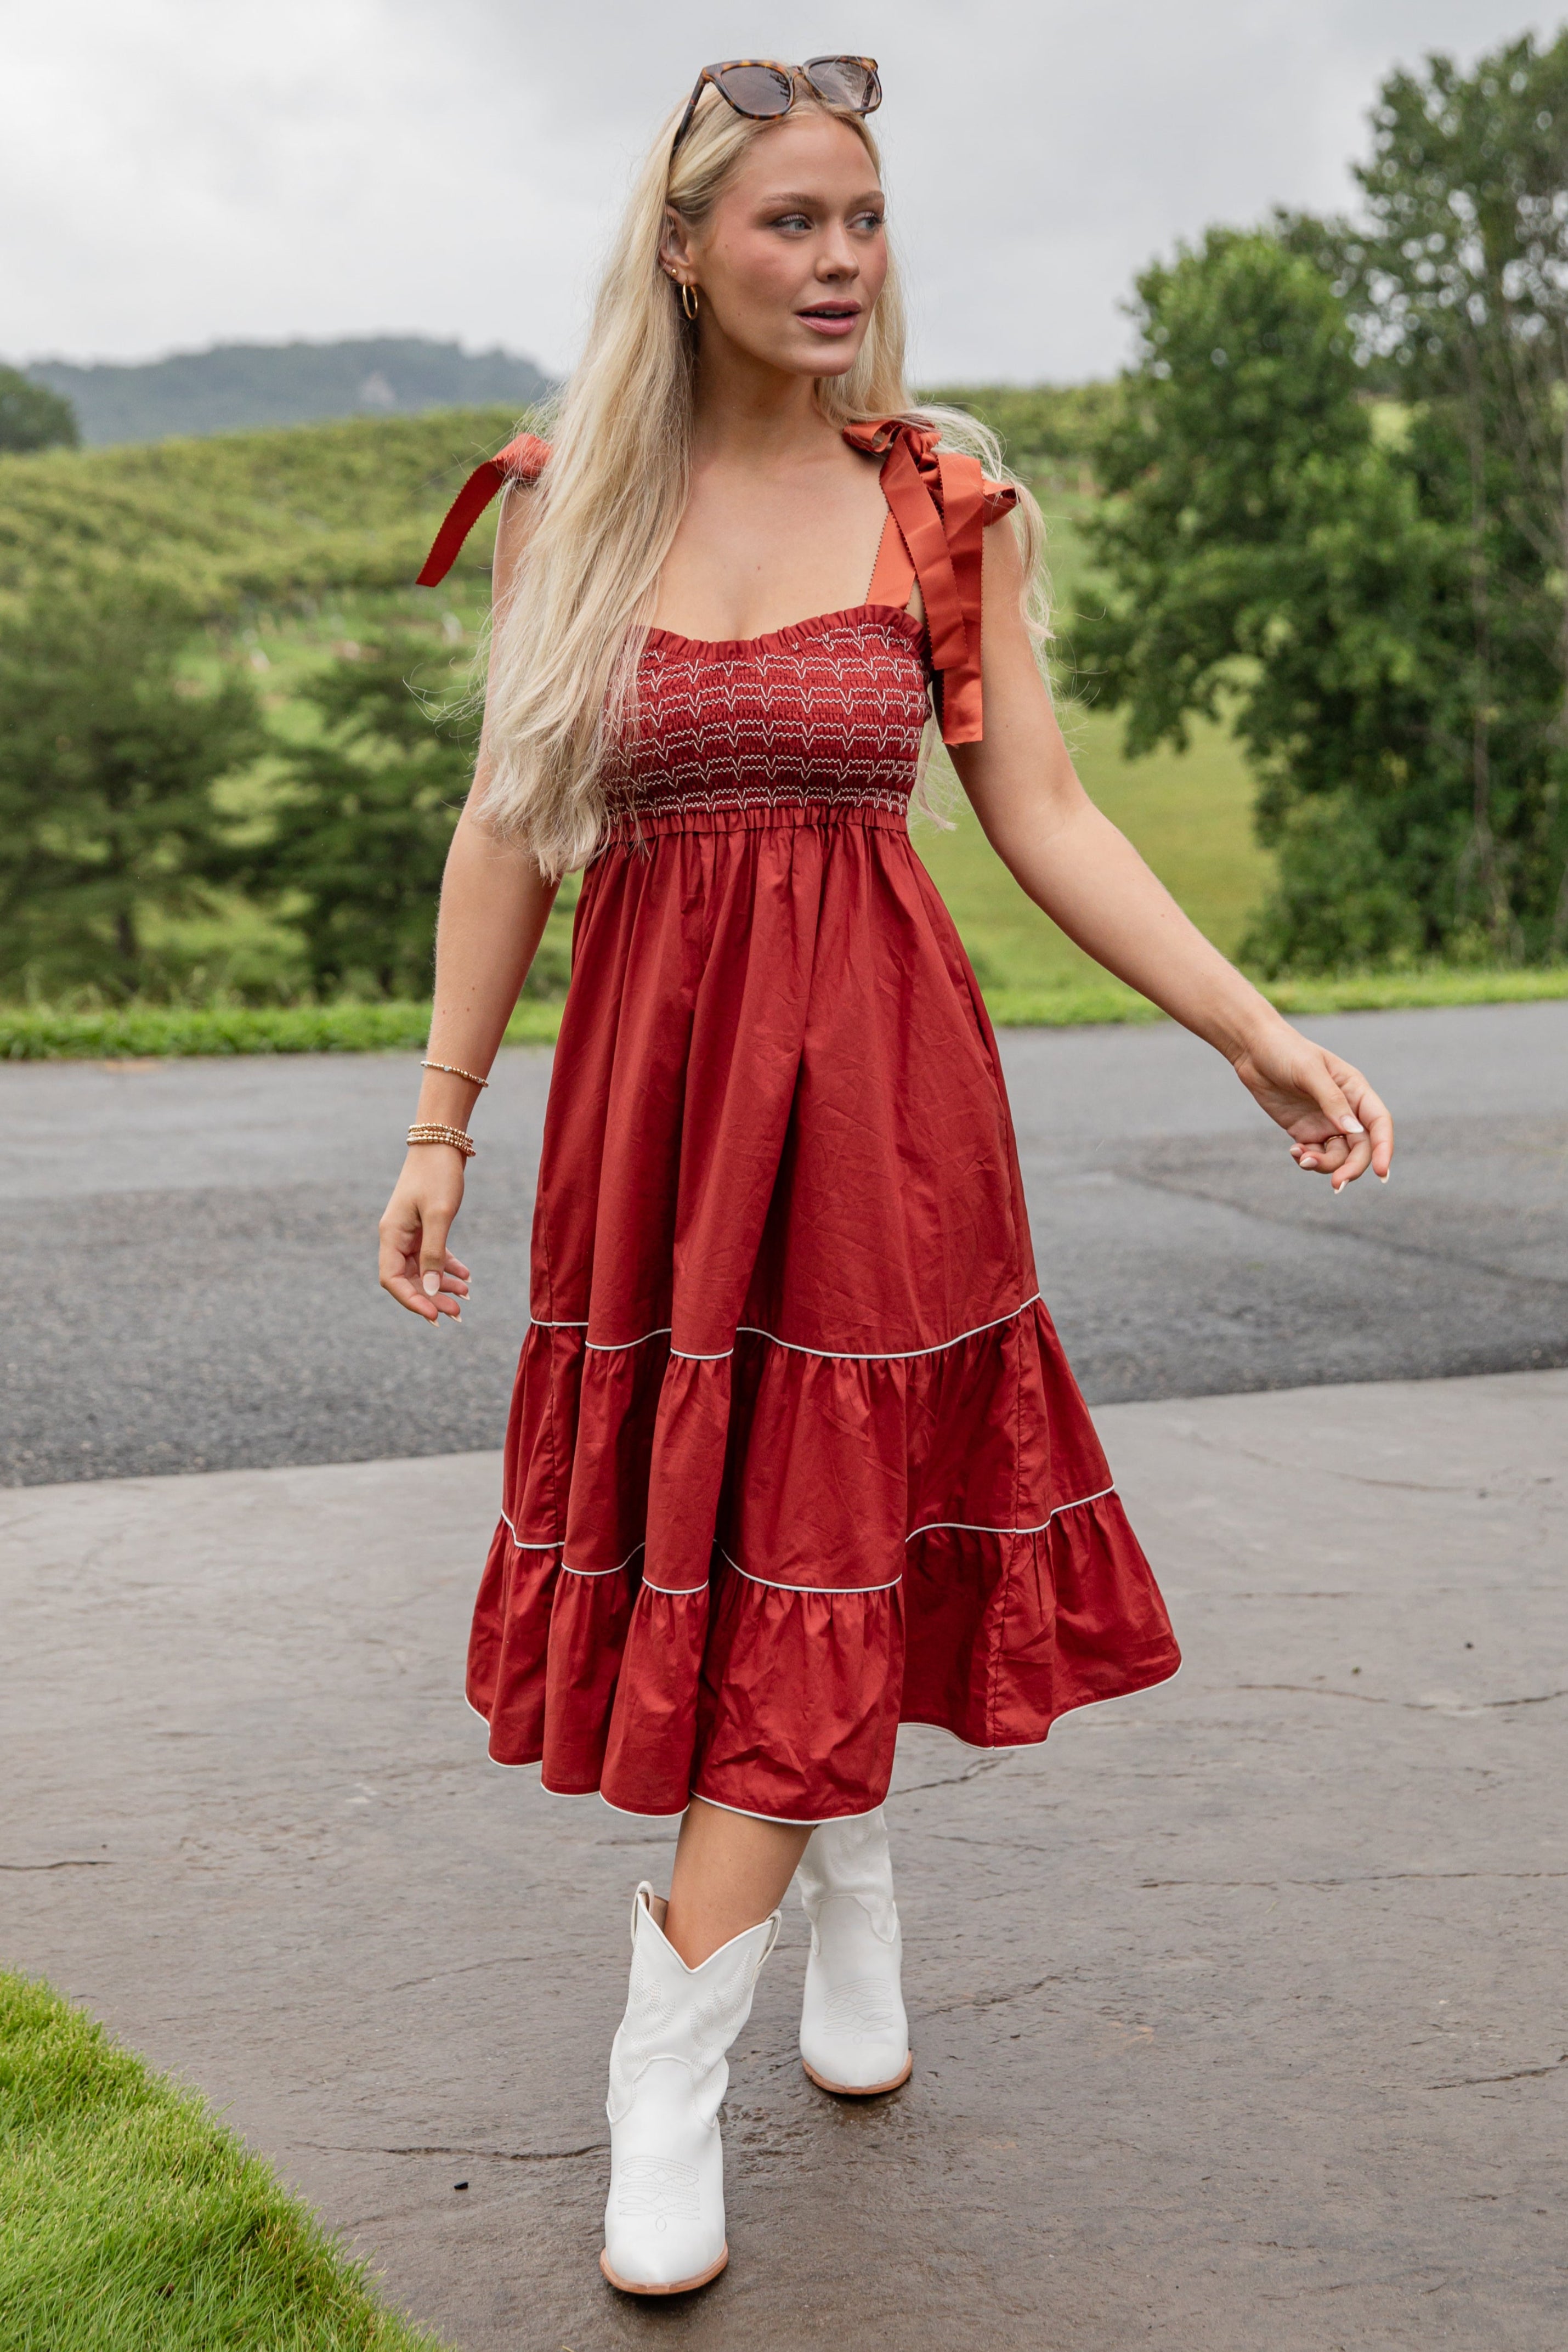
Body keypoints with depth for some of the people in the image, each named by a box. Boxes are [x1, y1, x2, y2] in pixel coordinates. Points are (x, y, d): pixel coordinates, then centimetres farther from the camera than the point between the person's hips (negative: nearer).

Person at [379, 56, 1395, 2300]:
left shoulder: (946, 500, 1)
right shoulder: (566, 504, 4)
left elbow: (1044, 814, 2)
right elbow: (508, 827, 6)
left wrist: (1261, 1035, -5)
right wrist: (440, 1124, 4)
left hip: (874, 1065, -2)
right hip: (645, 1063, 2)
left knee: (806, 1543, -4)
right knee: (694, 1530, 10)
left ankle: (668, 2081, 6)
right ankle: (855, 1902, 36)